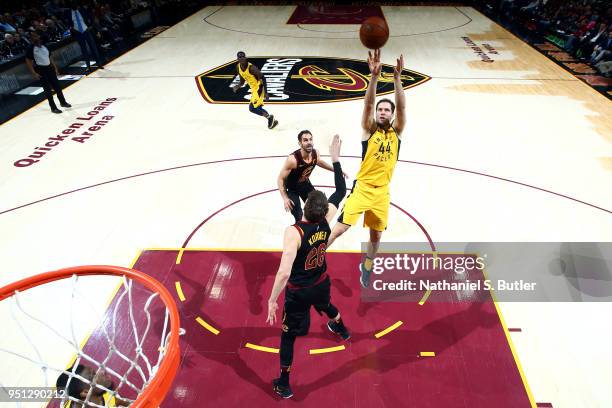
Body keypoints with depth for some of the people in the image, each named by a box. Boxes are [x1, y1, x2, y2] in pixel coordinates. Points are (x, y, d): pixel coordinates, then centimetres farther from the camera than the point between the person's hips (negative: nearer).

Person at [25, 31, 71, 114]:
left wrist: (54, 67, 12)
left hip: (49, 68, 6)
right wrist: (34, 73, -15)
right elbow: (28, 61, -10)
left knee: (57, 86, 13)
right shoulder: (31, 48, -10)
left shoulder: (44, 46, 8)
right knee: (47, 89, -2)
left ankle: (63, 102, 31)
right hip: (40, 70, -6)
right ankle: (53, 107, 4)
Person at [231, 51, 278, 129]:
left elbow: (263, 78, -19)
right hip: (253, 88, 9)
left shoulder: (251, 68, -23)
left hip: (259, 88, -9)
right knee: (257, 107, 17)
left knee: (252, 108, -17)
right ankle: (272, 120, 28)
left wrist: (265, 92, -23)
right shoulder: (238, 67, 1)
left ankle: (269, 117, -3)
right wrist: (237, 86, -9)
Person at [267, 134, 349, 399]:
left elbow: (284, 272, -39)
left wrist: (272, 300, -27)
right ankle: (341, 329, 70)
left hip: (299, 291, -5)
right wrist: (335, 159, 1)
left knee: (288, 335, 13)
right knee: (326, 305, 40)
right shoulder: (325, 220, -18)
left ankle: (284, 384, 25)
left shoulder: (294, 232, -33)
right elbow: (341, 192, -2)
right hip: (321, 282, 6)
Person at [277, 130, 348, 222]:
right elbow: (280, 179, -27)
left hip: (305, 183, 6)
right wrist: (285, 198, -36)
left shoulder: (315, 154, -19)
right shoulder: (293, 159, -37)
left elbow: (319, 162, 9)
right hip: (292, 188, -6)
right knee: (299, 218, -15)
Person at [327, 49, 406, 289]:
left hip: (382, 191, 3)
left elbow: (401, 107, -11)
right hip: (362, 187, -3)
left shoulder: (397, 132, 4)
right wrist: (374, 76, -30)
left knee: (376, 236, 13)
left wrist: (397, 78, -23)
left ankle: (366, 268, 39)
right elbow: (368, 103, -16)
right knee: (341, 227, -13)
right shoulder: (369, 129, -1)